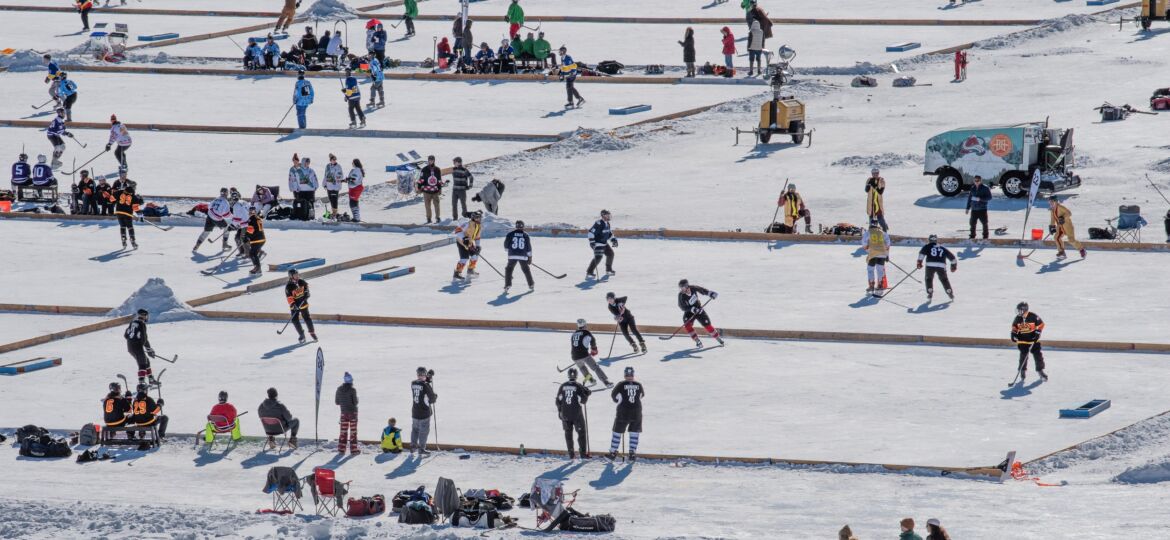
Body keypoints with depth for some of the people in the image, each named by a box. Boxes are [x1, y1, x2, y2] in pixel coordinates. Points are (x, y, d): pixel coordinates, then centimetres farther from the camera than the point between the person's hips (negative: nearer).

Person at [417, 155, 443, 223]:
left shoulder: (437, 170, 8)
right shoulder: (424, 169, -1)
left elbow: (440, 180, 15)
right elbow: (421, 179, 2)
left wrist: (440, 189, 15)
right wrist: (419, 188, 0)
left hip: (435, 191, 2)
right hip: (426, 190, -2)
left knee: (436, 204, 1)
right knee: (427, 205, 2)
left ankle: (438, 218, 11)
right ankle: (428, 219, 10)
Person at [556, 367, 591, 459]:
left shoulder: (563, 386, -1)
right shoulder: (579, 386, -12)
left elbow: (558, 400, 3)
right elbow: (583, 401, -11)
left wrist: (559, 411, 15)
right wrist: (586, 394, 8)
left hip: (565, 414, 3)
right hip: (577, 414, -3)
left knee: (568, 432, 15)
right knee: (581, 432, 8)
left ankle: (571, 454, 13)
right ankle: (583, 453, 2)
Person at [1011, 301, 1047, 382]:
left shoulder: (1033, 317, -16)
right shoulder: (1018, 318, -4)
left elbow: (1040, 324, -7)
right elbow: (1014, 327, 10)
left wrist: (1037, 333, -12)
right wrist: (1014, 334, -2)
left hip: (1033, 340, -2)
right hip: (1022, 340, 2)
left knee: (1038, 355, 3)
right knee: (1023, 356, -5)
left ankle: (1040, 371, 16)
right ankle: (1022, 373, 3)